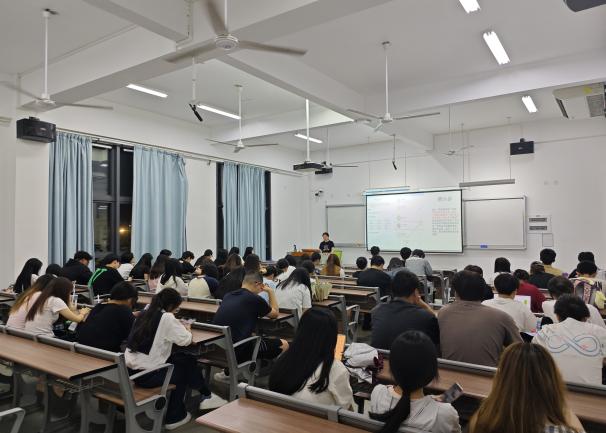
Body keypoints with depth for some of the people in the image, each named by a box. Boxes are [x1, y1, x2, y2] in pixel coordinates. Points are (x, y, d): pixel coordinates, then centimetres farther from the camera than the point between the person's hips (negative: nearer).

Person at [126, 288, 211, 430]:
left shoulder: (144, 314, 6)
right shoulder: (166, 317, -16)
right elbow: (185, 340, -14)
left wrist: (178, 326, 14)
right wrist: (187, 330, 7)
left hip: (131, 370, 7)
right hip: (147, 374, -7)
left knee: (183, 358, 20)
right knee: (183, 369, 20)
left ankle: (204, 394, 33)